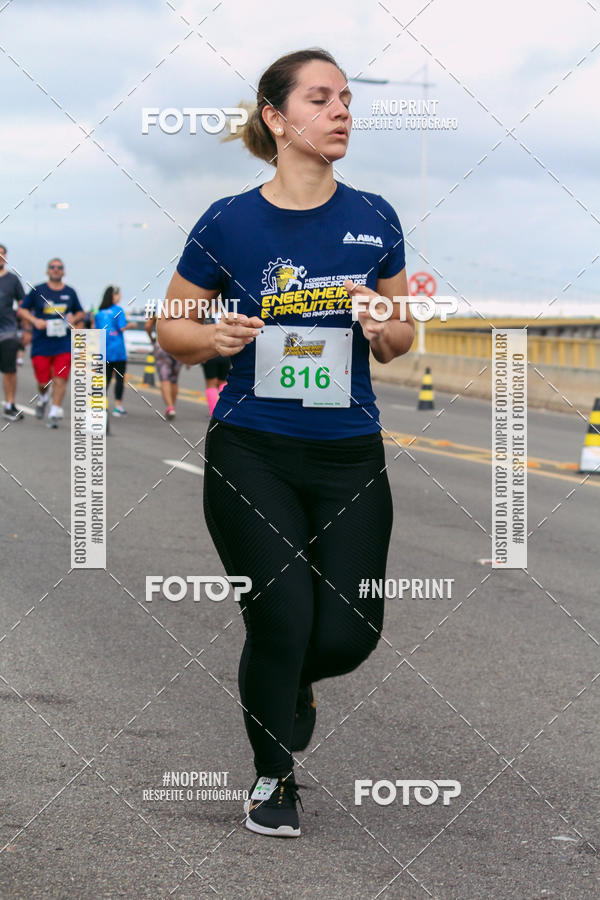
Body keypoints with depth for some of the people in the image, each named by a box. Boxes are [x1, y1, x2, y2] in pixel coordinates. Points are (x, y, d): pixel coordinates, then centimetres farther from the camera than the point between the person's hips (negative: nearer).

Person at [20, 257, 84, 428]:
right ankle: (42, 398, 37)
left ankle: (55, 413, -6)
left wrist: (74, 319, -2)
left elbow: (80, 313, 21)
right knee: (43, 381, 4)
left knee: (60, 379, -10)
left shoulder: (70, 292, 8)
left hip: (64, 344, 1)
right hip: (41, 343, -1)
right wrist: (35, 321, -11)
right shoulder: (37, 291, 1)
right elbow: (23, 310, 7)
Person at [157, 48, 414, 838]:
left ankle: (294, 678, 36)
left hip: (349, 457, 2)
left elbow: (401, 341, 12)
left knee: (347, 634, -3)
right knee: (282, 619, -8)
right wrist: (215, 338, -14)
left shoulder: (374, 219, 3)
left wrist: (385, 329, -11)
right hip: (252, 454, -2)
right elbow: (171, 327, 7)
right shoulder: (228, 223, -3)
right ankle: (273, 778, 18)